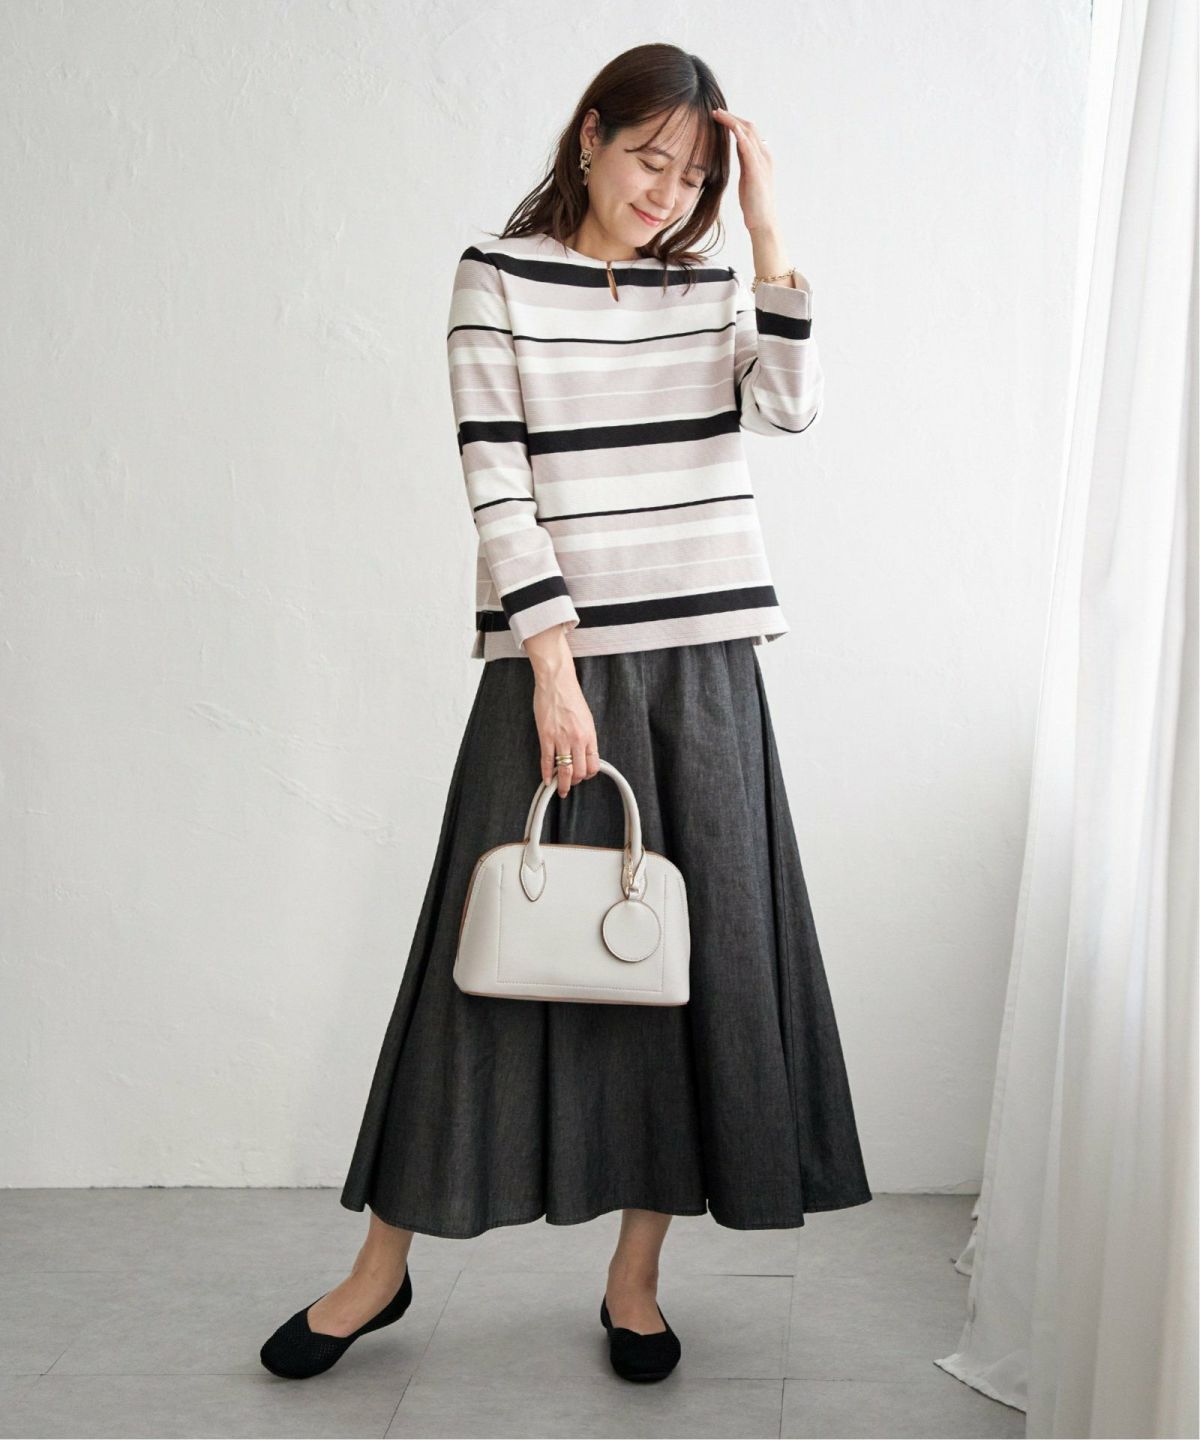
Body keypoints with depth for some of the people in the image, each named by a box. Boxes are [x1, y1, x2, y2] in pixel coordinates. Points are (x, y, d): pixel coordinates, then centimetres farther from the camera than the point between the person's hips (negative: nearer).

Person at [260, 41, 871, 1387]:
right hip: (552, 656, -3)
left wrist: (765, 227, -8)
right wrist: (555, 662, -14)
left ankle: (635, 1272, 18)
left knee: (697, 948, 4)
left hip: (705, 657, 3)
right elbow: (495, 479, -6)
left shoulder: (714, 286, 11)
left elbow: (793, 406, -7)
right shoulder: (499, 275, 2)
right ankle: (384, 1263, 16)